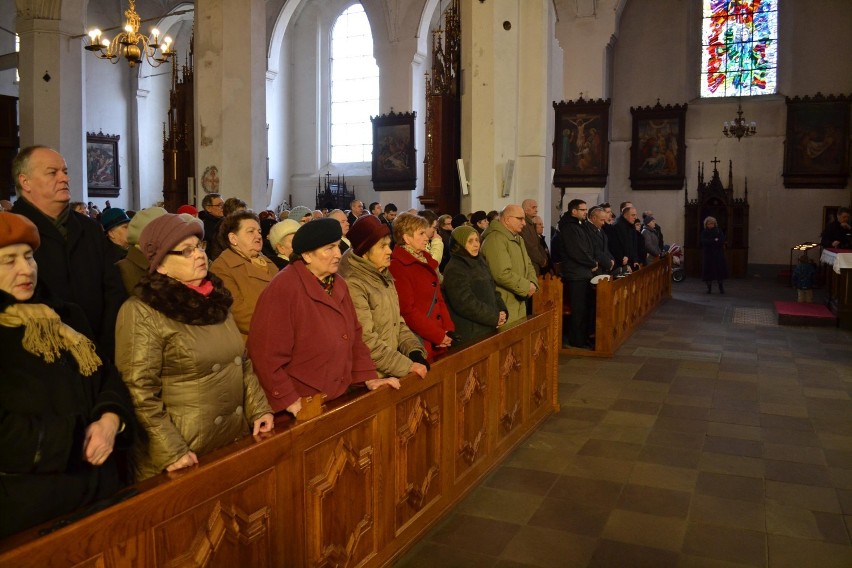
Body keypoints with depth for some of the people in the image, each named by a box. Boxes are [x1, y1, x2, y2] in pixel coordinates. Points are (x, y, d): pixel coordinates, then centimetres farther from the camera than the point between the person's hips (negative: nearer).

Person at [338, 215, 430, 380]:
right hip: (370, 377, -7)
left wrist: (415, 351, -2)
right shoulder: (353, 285, -15)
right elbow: (366, 340, -19)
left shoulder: (384, 278, 12)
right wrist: (407, 366, -17)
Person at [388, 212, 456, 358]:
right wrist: (438, 335, -13)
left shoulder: (426, 260, 14)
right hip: (418, 344, -8)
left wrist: (448, 330, 1)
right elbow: (407, 310, -16)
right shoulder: (397, 266, -12)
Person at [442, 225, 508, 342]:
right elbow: (465, 303, -21)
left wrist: (502, 311, -1)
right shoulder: (455, 269, -14)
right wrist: (495, 317, -15)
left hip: (488, 329, 8)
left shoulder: (479, 263, 13)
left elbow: (492, 291, 17)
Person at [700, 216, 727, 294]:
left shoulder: (719, 231, 6)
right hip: (707, 254, 0)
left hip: (718, 254, 0)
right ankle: (709, 287, 7)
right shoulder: (704, 232, 7)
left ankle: (721, 287, 1)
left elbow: (722, 241, -7)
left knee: (720, 270, -6)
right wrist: (714, 241, -13)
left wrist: (710, 242, -13)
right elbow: (703, 241, -10)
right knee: (708, 270, -3)